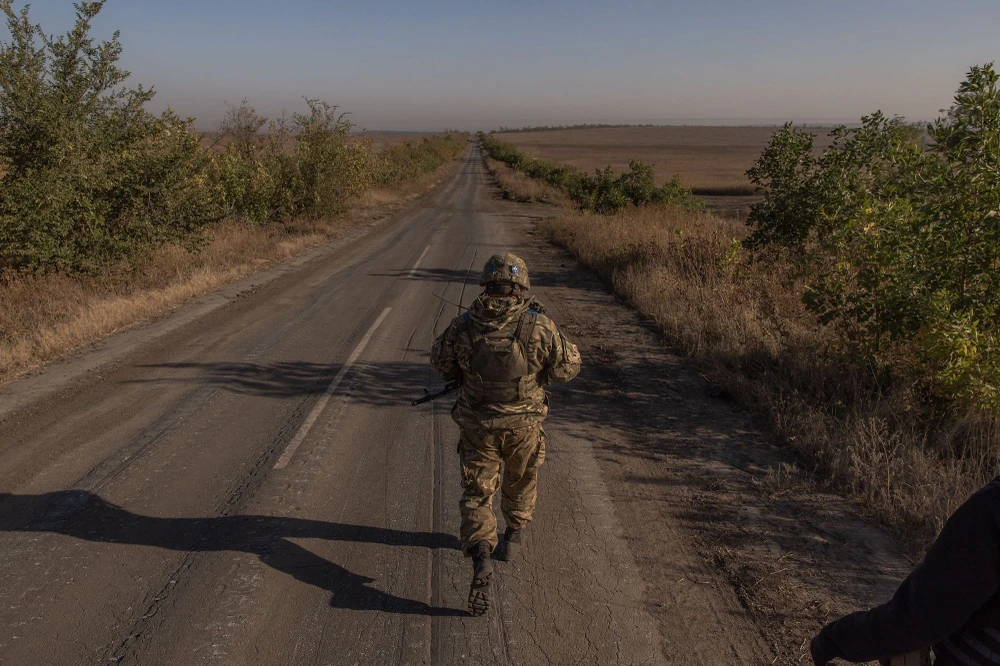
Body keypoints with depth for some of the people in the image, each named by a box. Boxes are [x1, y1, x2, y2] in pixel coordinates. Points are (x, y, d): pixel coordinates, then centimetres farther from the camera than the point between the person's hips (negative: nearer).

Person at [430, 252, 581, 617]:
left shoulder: (463, 326, -12)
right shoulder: (538, 326, -18)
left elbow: (441, 362, 5)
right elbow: (568, 367, -6)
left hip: (477, 425, 0)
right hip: (523, 425, 0)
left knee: (476, 494, 9)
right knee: (521, 481, 26)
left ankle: (481, 557, -12)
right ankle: (512, 537, 44)